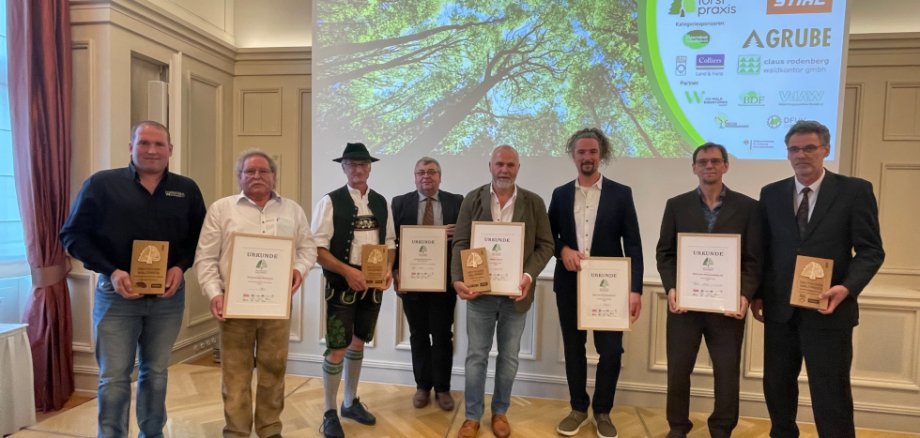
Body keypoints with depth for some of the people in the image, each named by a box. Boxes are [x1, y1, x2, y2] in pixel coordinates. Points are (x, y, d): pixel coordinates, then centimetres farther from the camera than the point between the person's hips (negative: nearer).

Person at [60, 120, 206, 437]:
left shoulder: (187, 190, 4)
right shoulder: (101, 184, -3)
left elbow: (200, 237, 8)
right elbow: (73, 235, -3)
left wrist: (181, 266, -10)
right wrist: (111, 271, -15)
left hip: (168, 296, 3)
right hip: (116, 294, -2)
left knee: (156, 372, 15)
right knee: (114, 377, 4)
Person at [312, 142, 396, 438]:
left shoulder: (381, 203, 7)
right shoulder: (331, 201, -9)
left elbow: (390, 242, 12)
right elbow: (317, 248, -13)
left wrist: (388, 269, -5)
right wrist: (347, 271, -21)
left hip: (373, 285, 5)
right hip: (342, 284, -5)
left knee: (358, 343, 18)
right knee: (337, 348, -2)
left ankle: (351, 402, 35)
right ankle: (330, 414, 18)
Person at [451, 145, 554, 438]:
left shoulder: (534, 203, 2)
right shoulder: (473, 200, 1)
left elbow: (545, 245, 0)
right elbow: (460, 243, -2)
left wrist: (529, 275, -15)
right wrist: (458, 279, -15)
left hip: (516, 293, 1)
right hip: (480, 292, 0)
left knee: (509, 357, 13)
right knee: (476, 356, 8)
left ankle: (500, 412, 31)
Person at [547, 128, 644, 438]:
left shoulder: (621, 194, 0)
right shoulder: (560, 194, 7)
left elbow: (633, 245, -3)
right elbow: (548, 236, 11)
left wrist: (635, 289, -11)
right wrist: (563, 249, -12)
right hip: (569, 285, 2)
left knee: (611, 351, 2)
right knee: (573, 348, 11)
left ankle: (602, 412, 23)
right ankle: (578, 408, 29)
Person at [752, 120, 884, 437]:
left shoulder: (855, 191, -2)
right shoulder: (771, 194, 6)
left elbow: (871, 250, -4)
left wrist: (847, 287, -20)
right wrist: (757, 294, 5)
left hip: (828, 310, -3)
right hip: (780, 309, 3)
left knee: (831, 395, 5)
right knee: (776, 387, 15)